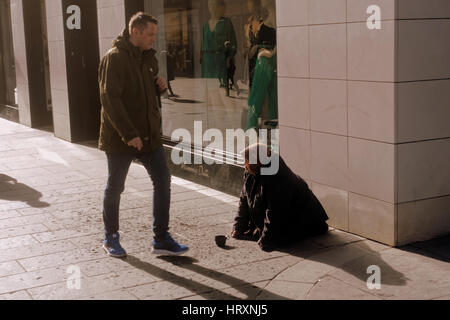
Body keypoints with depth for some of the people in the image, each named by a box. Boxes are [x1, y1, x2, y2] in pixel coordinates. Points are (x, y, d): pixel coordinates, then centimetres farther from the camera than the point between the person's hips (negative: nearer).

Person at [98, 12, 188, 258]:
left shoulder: (148, 58, 10)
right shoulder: (114, 59, -14)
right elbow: (110, 100, -21)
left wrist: (160, 87, 0)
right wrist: (129, 134, -26)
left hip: (149, 135, 7)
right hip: (120, 138, -7)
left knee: (163, 181, 2)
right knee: (115, 187, 8)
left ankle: (161, 239, 12)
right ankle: (110, 238, 25)